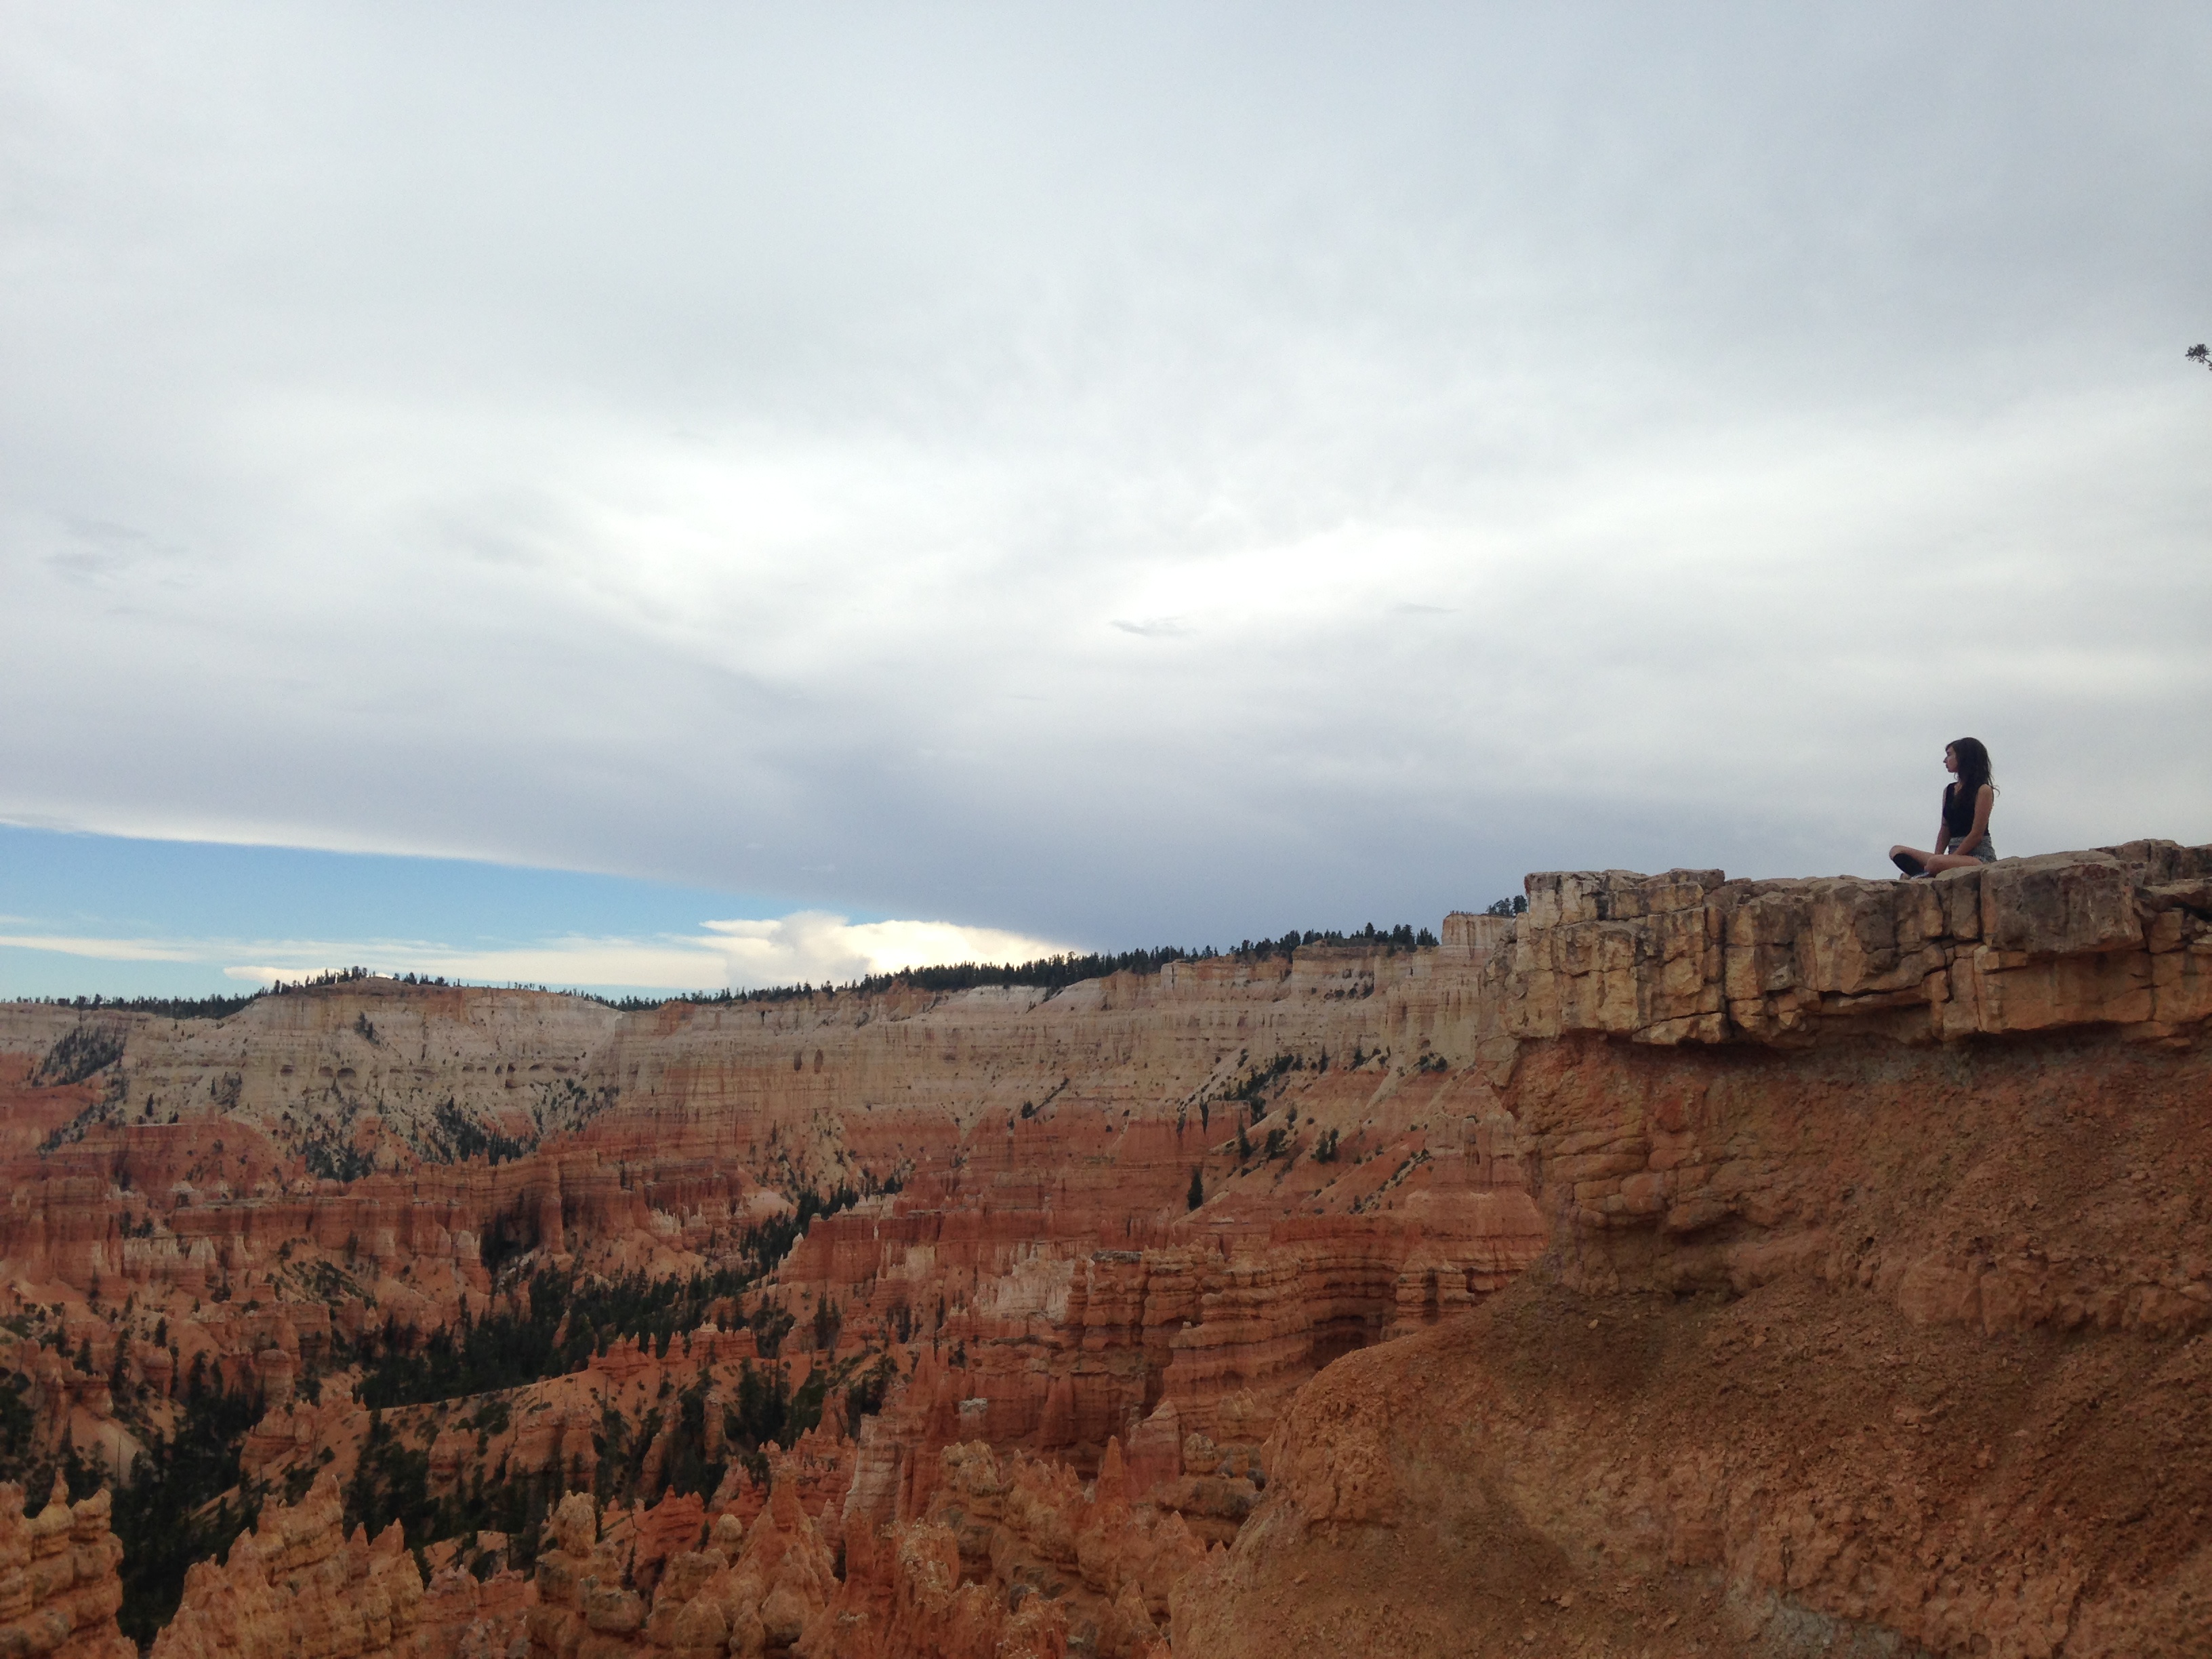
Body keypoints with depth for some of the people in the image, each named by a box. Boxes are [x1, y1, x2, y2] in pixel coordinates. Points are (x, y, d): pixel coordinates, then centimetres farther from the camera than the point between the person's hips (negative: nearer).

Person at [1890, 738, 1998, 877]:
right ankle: (1926, 876, -36)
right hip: (1955, 855, 8)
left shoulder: (1983, 790, -4)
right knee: (1897, 851, -11)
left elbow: (1977, 835, -11)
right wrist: (1937, 856, -3)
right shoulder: (1949, 790, 19)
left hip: (1979, 858, -8)